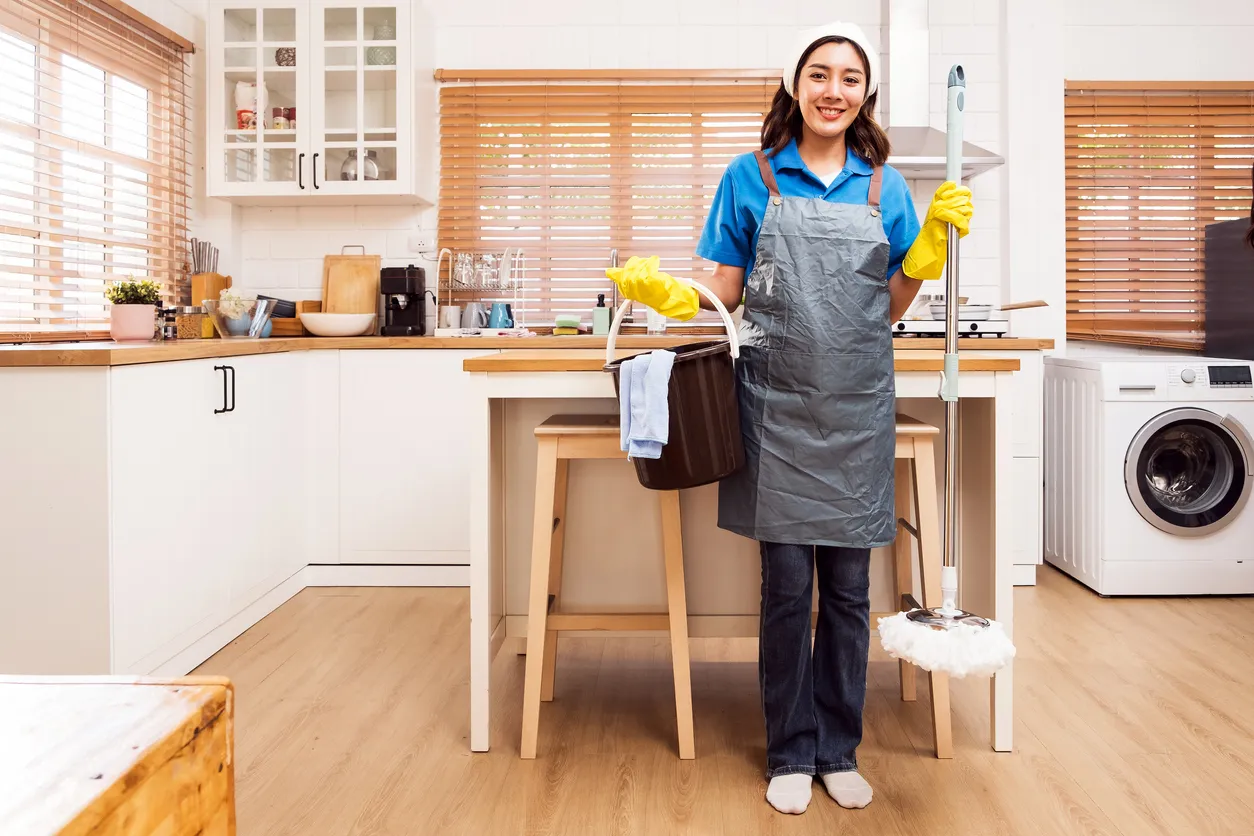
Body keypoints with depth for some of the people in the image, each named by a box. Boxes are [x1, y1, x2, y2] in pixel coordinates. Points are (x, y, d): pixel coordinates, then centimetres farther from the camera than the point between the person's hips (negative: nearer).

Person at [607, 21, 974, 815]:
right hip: (778, 405, -2)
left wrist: (935, 237, -2)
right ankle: (791, 753, 21)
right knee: (786, 585, 4)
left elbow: (891, 308, 11)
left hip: (857, 407, 2)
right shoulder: (752, 177, 4)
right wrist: (665, 292, -13)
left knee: (848, 587, 8)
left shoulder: (884, 186, 9)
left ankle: (840, 749, 25)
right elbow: (725, 292, 5)